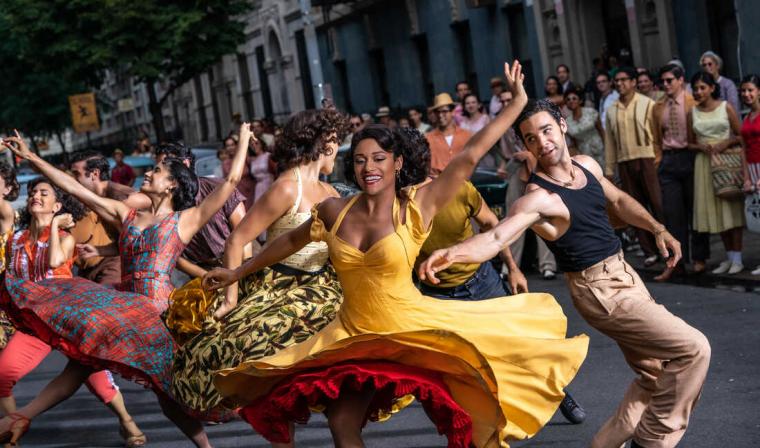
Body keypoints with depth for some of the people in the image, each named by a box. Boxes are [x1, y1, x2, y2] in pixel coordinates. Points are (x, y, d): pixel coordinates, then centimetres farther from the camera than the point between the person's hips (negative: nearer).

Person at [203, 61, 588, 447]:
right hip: (354, 336, 4)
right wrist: (238, 272, 24)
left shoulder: (416, 206, -12)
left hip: (412, 330, -4)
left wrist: (517, 103, -16)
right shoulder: (334, 212, -1)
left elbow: (470, 156, -14)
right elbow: (290, 241, 16)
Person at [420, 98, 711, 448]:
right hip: (601, 291, -8)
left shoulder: (587, 165, 2)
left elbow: (619, 201, 21)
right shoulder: (538, 197, -23)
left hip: (625, 275, 8)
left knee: (654, 375, 14)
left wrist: (657, 229, 12)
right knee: (693, 349, -12)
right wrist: (452, 253, -58)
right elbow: (496, 236, -39)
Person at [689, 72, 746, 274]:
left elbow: (740, 135, 0)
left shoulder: (726, 107, 0)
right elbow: (690, 143, 14)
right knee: (713, 210, 5)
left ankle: (737, 259, 1)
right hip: (704, 163, 3)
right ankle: (729, 257, 16)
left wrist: (725, 143, -16)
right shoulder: (692, 112, 7)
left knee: (731, 208, -3)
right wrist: (701, 146, -6)